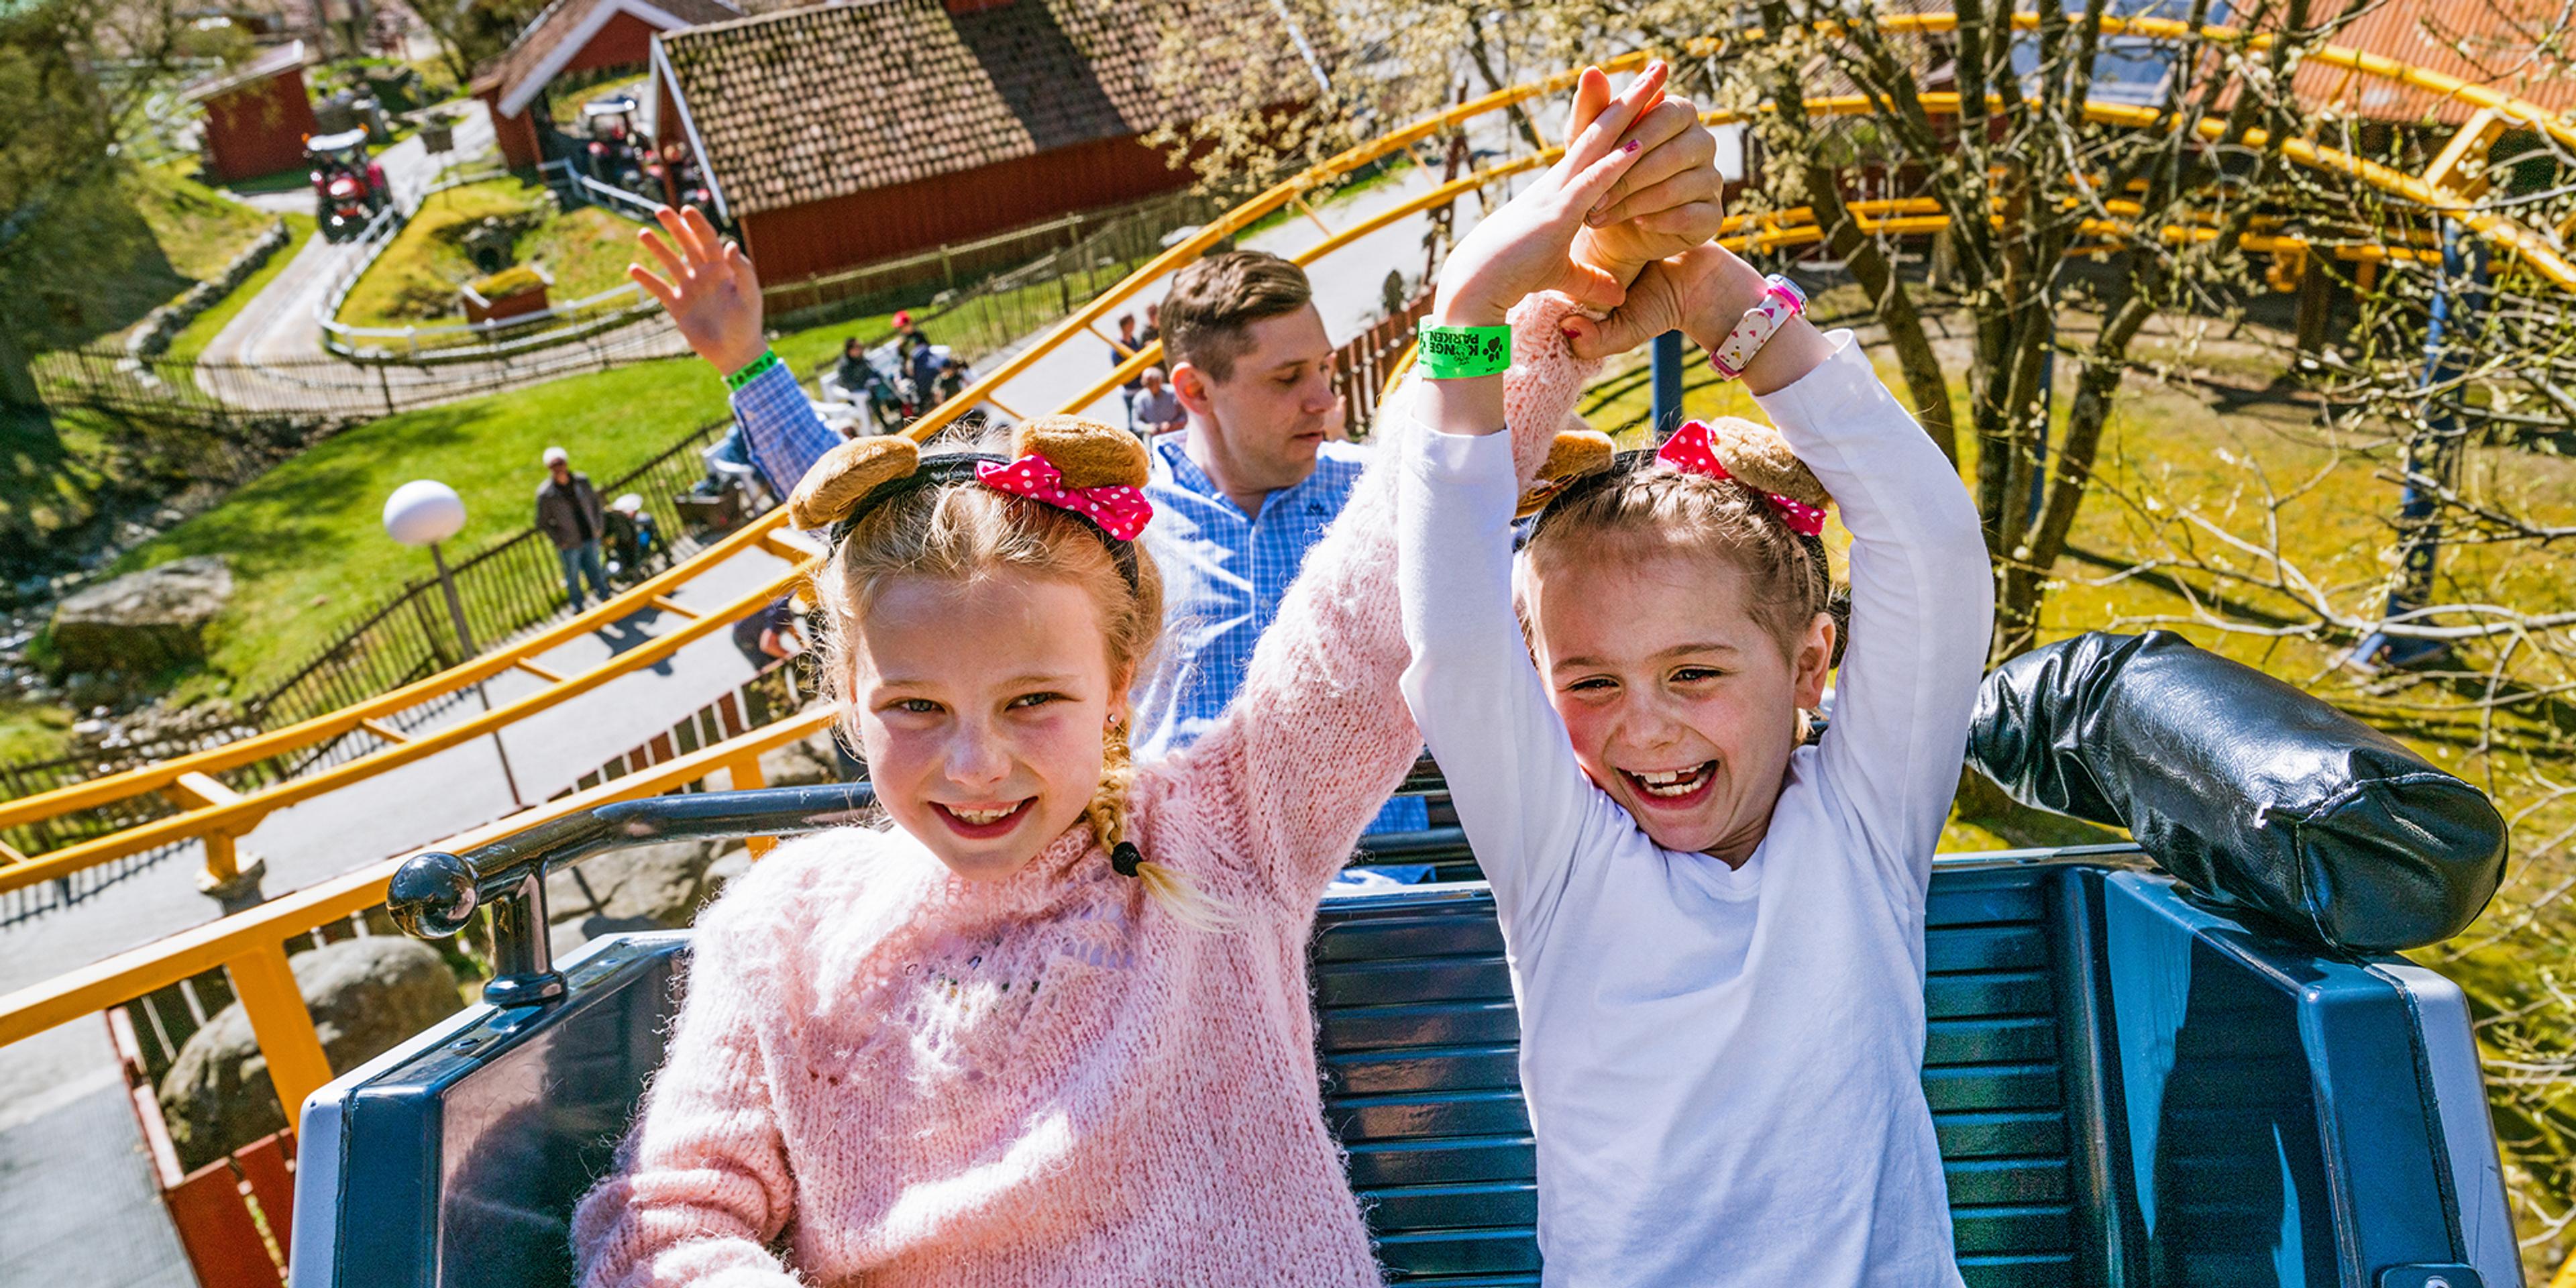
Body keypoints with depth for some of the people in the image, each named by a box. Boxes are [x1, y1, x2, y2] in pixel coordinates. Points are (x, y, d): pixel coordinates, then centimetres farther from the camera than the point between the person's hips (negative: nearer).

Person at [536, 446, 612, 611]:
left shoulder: (582, 481, -8)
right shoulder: (545, 494, -18)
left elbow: (594, 501, 9)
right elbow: (542, 523, -8)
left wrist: (599, 525, 4)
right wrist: (559, 540, -12)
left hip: (591, 538, 3)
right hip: (569, 545, -3)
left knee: (595, 570, 22)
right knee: (573, 577, 16)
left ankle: (606, 599, 42)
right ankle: (578, 608, 36)